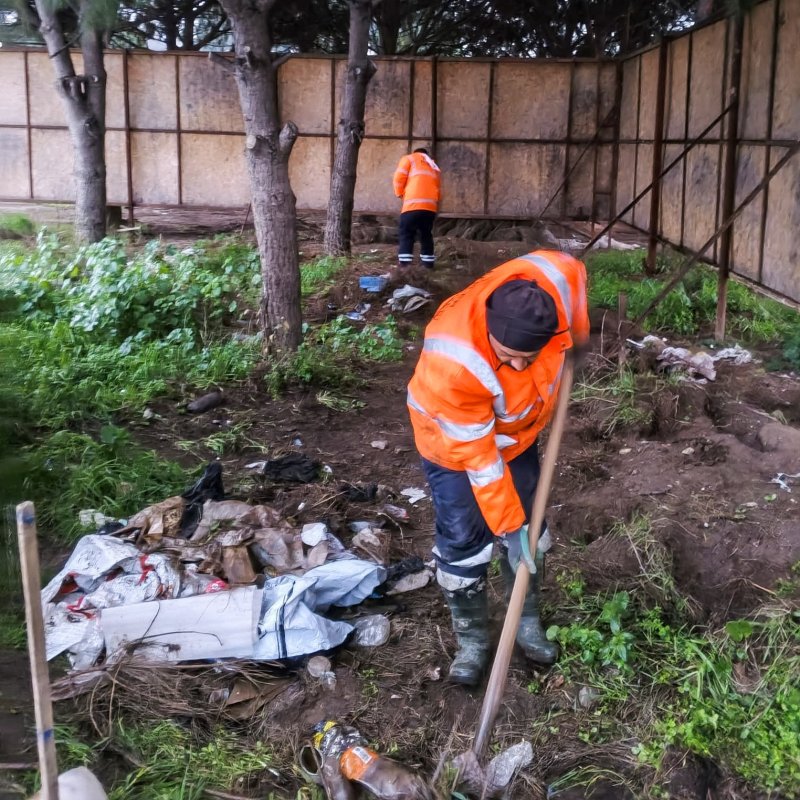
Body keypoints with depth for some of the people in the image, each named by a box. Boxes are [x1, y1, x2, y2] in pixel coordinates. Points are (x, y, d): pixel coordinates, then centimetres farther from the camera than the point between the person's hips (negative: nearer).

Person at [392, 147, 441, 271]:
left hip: (413, 205, -5)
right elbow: (438, 190, 25)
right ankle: (428, 263, 16)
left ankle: (404, 264, -12)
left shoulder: (409, 159, 15)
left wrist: (400, 194, 16)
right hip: (431, 206, 5)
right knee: (426, 235, 17)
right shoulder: (435, 167, 31)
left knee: (406, 234, -2)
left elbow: (399, 178, 4)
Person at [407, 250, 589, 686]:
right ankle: (471, 639, 19)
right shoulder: (454, 363, -44)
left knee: (530, 524, 13)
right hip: (453, 442, -5)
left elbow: (571, 268, -4)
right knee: (462, 542, -3)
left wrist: (579, 338, 2)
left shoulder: (553, 282, -34)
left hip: (515, 431, 5)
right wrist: (508, 526, -26)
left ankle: (528, 622, 33)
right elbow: (478, 458, -33)